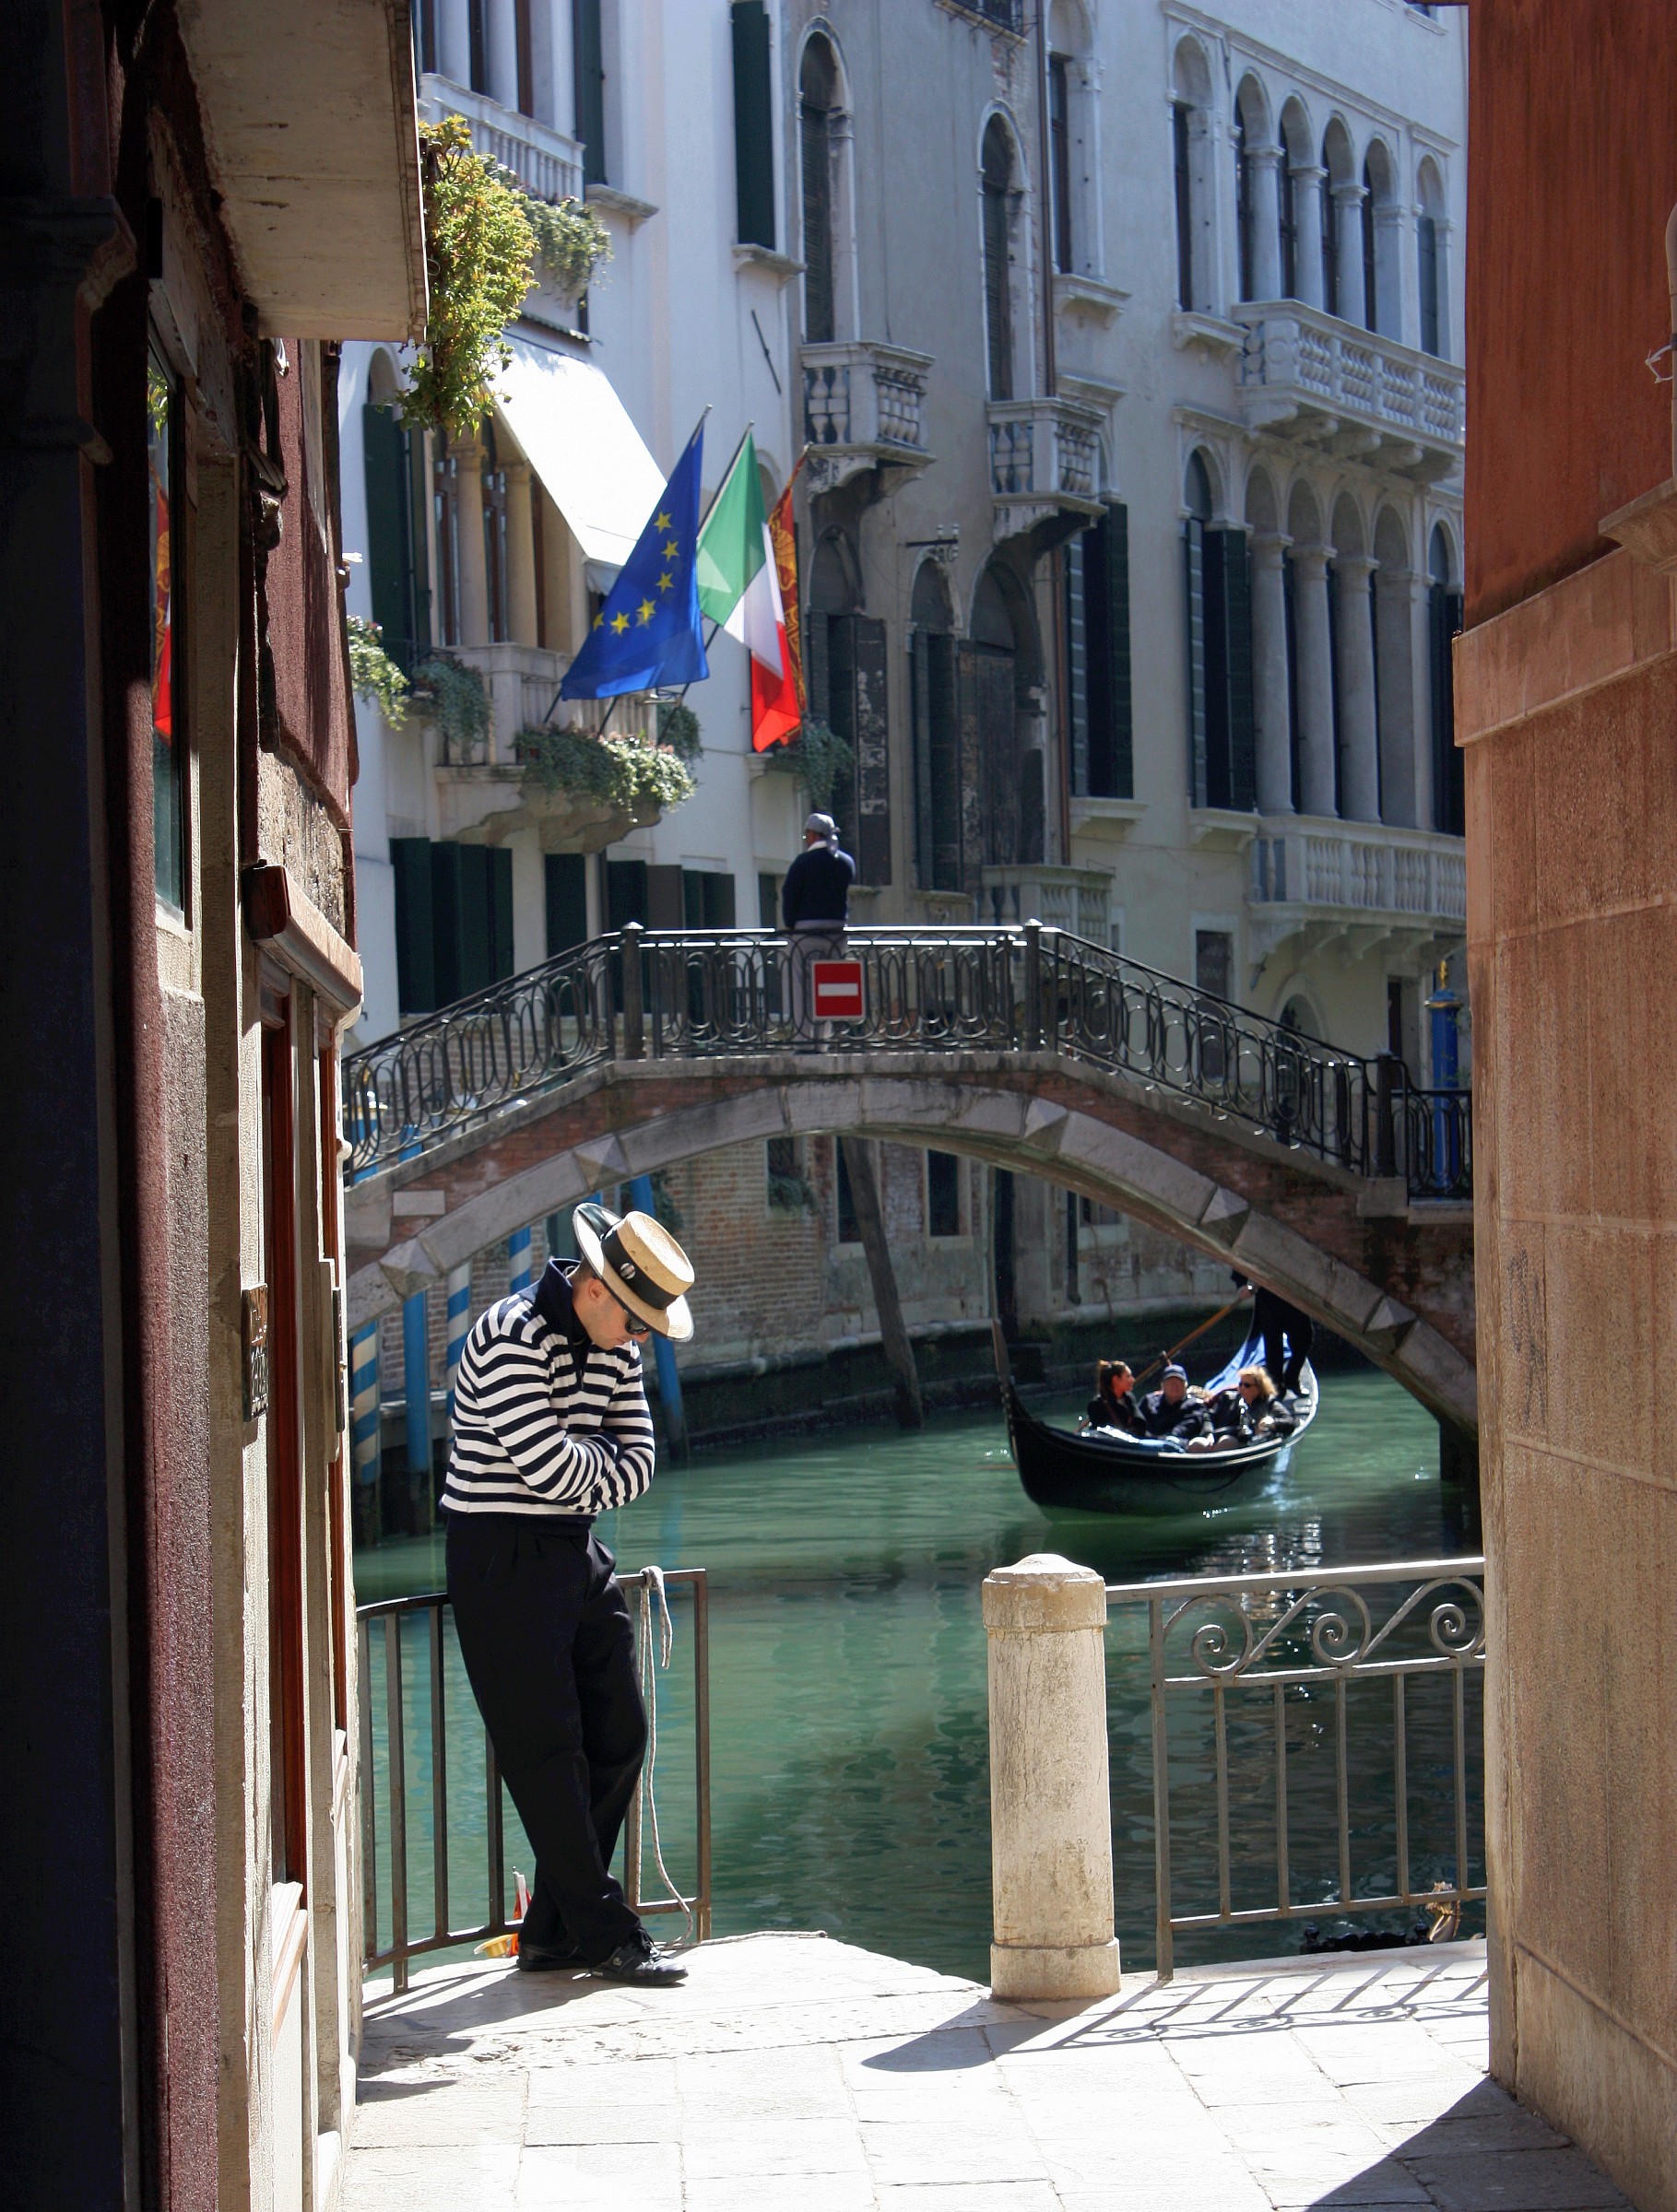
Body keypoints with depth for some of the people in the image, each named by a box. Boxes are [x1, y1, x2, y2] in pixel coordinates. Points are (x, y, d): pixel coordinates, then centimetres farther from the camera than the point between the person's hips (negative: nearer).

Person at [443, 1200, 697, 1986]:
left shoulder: (615, 1347, 9)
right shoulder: (510, 1339, -18)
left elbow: (635, 1465, 7)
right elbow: (552, 1466, -23)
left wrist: (580, 1477, -11)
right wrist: (597, 1456, -3)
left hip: (578, 1551, 9)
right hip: (502, 1558, -9)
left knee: (618, 1736, 8)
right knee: (546, 1751, -5)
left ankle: (553, 1931, 15)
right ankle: (605, 1934, 1)